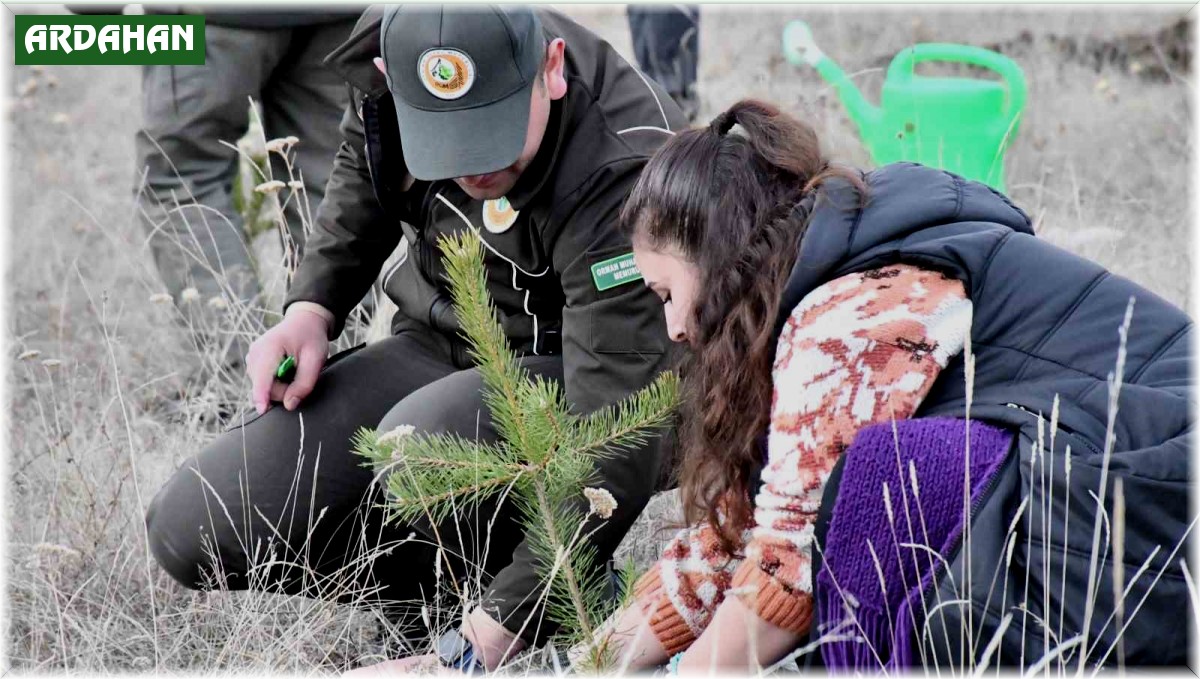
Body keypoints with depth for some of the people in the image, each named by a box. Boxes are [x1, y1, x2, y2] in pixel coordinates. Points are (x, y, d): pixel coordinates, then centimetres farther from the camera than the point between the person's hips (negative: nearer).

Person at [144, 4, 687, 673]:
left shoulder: (621, 179, -32)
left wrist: (506, 621, -37)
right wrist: (312, 307, -1)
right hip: (437, 350, 6)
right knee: (194, 530, -9)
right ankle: (446, 586, 6)